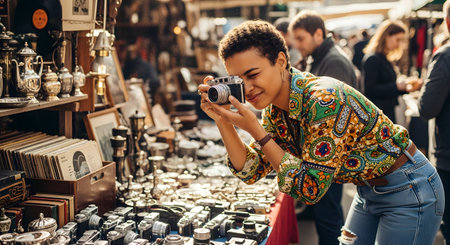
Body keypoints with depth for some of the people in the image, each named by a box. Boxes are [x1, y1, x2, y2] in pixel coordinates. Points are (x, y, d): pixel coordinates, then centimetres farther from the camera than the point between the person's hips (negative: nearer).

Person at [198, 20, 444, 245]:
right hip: (369, 189, 7)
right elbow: (251, 170, -4)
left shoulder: (324, 99, -31)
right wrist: (222, 121, -17)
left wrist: (255, 130, -31)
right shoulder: (274, 110, -6)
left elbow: (310, 189, -28)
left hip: (408, 190, -7)